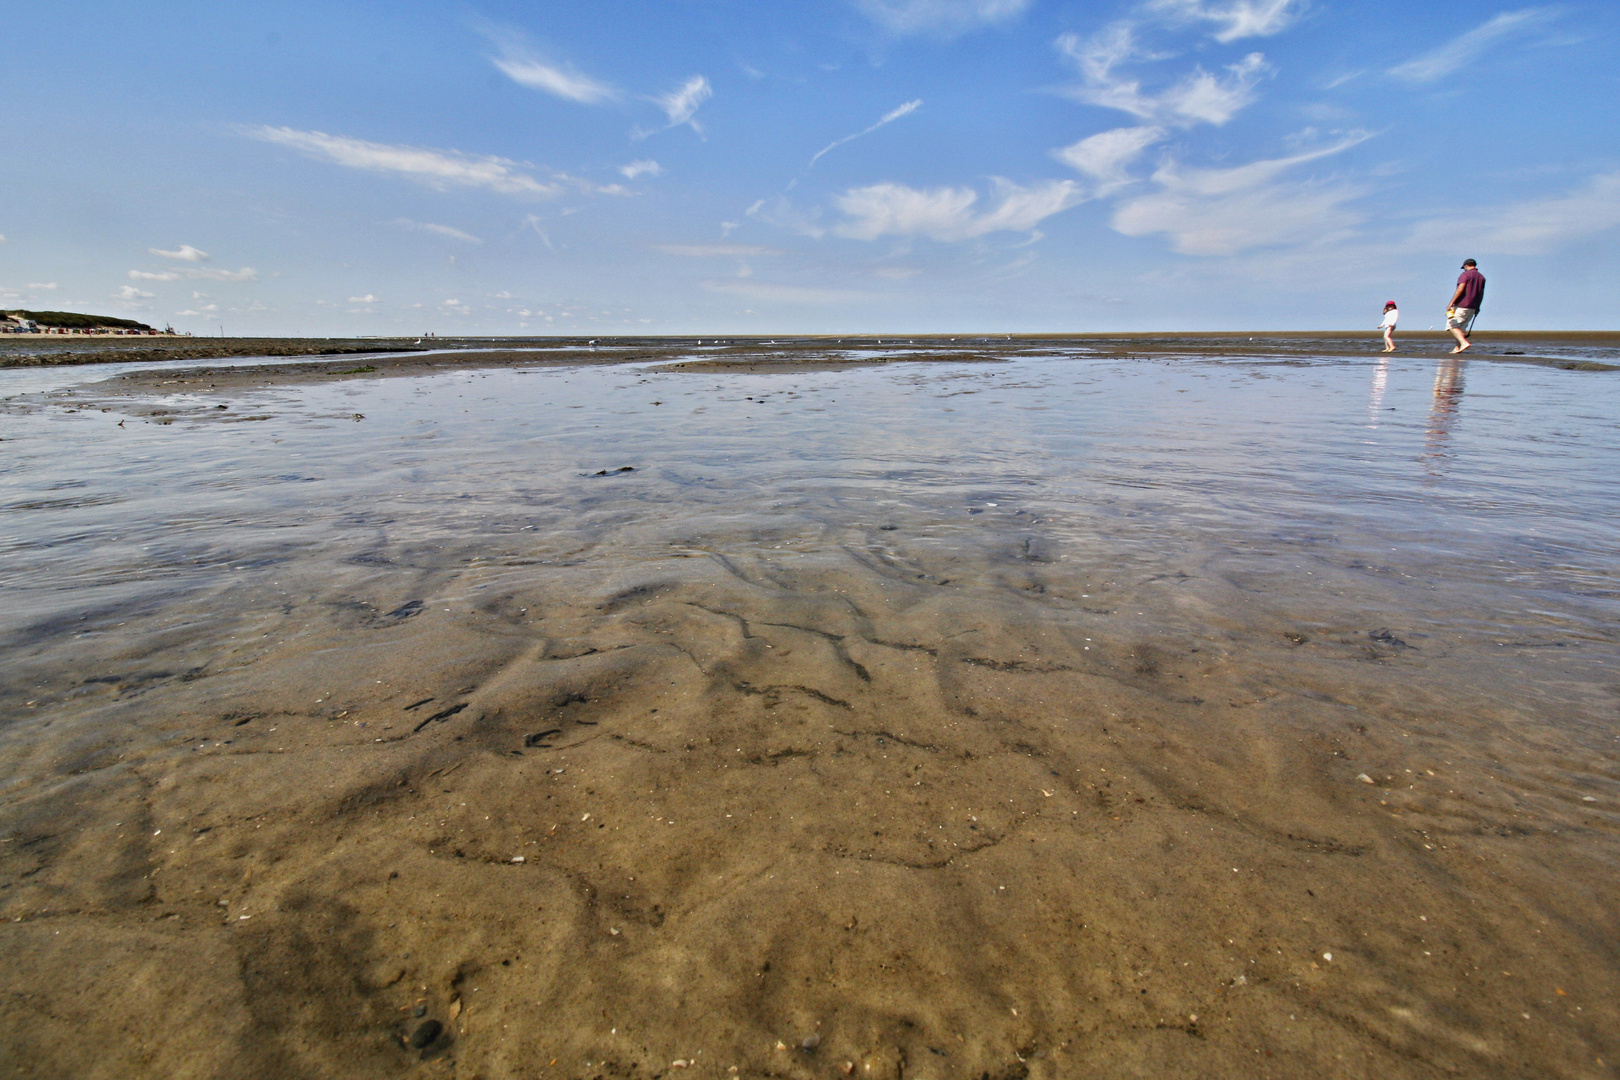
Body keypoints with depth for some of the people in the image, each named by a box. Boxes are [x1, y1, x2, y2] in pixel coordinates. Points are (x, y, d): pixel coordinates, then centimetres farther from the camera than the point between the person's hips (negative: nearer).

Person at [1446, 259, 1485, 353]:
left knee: (1452, 326, -7)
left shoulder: (1465, 274, -6)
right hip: (1473, 308, 8)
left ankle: (1464, 343, -24)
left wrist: (1451, 303, -18)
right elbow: (1481, 294, 17)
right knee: (1462, 327, 14)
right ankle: (1457, 348, 10)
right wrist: (1477, 307, 23)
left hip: (1461, 305, -8)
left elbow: (1460, 289, -18)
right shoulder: (1481, 277, 16)